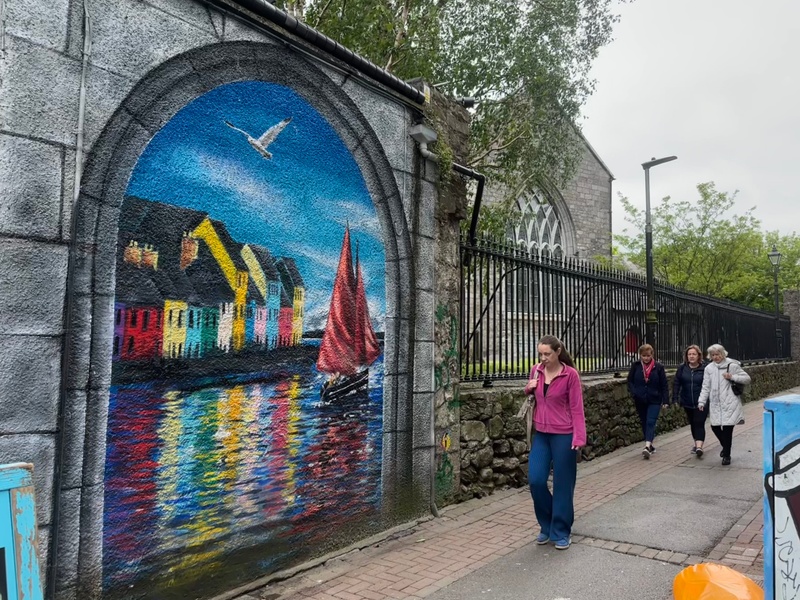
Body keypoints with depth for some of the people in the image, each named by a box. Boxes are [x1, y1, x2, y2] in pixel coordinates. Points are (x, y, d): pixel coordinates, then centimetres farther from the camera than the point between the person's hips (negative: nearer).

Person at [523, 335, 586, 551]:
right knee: (535, 480, 0)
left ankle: (561, 532, 20)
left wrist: (578, 437, -17)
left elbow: (576, 408, -10)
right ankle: (547, 525, 23)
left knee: (562, 484, 5)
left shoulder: (570, 374, -11)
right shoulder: (536, 371, 3)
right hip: (541, 434, 4)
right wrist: (529, 389, -3)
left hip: (563, 435, -4)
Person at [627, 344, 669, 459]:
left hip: (654, 400, -3)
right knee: (644, 423, 11)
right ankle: (650, 445, 25)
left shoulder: (658, 367, -3)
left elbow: (664, 385, -1)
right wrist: (633, 392, -11)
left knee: (651, 422, -13)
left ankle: (647, 447, -23)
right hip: (640, 401, 3)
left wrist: (666, 400, -6)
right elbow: (630, 381, 5)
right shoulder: (635, 366, 1)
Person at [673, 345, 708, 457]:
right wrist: (675, 399, 0)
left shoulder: (705, 368, -8)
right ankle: (697, 443, 32)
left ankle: (699, 447, -15)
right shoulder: (682, 368, 2)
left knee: (699, 424, -10)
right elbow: (676, 384, 4)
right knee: (692, 423, 16)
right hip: (688, 403, 4)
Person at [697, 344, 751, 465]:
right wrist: (702, 401, -1)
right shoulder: (709, 368, 6)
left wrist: (732, 377, -13)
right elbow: (706, 387, 7)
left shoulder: (732, 365, -3)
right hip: (715, 404, 3)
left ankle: (726, 455, 12)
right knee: (715, 427, 2)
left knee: (727, 428, -3)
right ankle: (725, 446, 33)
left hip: (729, 403, -3)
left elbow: (747, 379, 1)